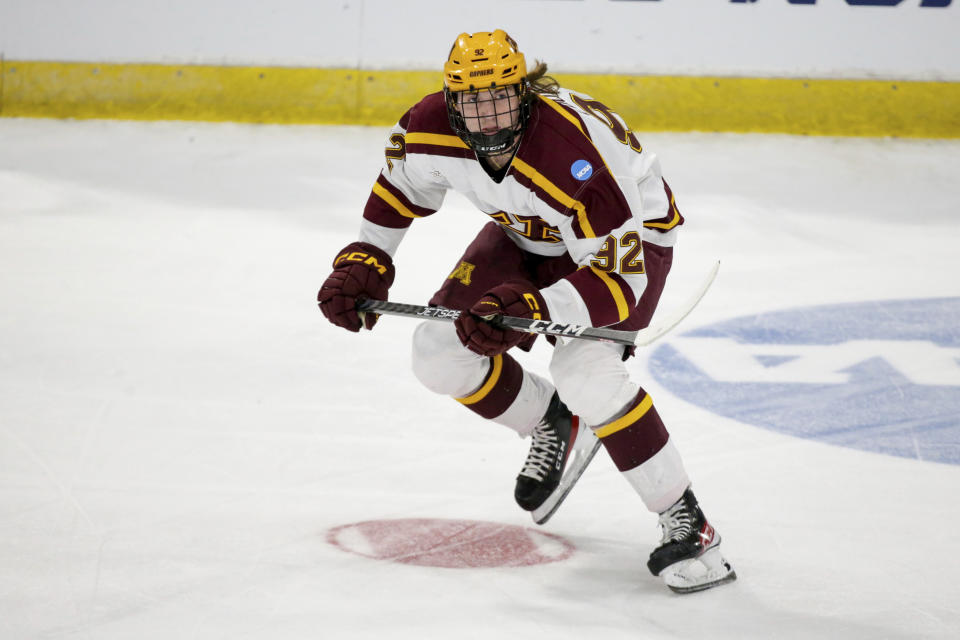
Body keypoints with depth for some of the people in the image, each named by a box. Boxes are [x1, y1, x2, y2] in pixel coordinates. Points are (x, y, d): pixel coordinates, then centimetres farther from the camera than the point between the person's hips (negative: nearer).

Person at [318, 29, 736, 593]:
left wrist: (532, 309, -51)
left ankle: (687, 524, -18)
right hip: (529, 234, 7)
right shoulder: (429, 130, -23)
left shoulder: (573, 158, -41)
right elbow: (401, 187, 2)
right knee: (439, 352, -5)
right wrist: (363, 261, -8)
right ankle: (556, 427, 22)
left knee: (583, 372, -30)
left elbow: (619, 277, -38)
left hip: (632, 233, -7)